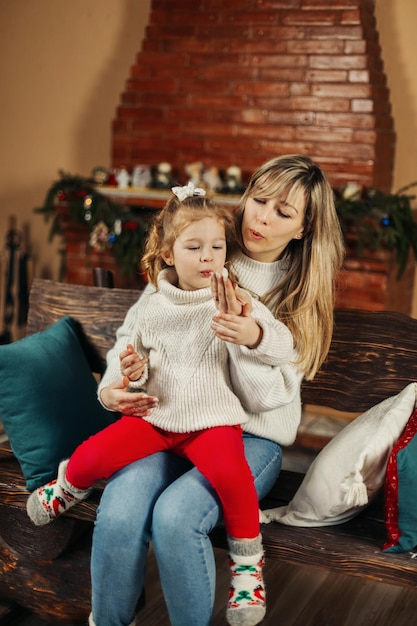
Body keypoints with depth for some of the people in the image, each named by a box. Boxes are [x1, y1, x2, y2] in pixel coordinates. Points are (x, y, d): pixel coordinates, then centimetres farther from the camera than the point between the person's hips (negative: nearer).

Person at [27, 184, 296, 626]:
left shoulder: (235, 302, -4)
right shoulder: (152, 307, 5)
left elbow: (284, 347, -12)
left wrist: (253, 335, -33)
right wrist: (134, 373, -5)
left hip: (212, 419, -3)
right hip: (156, 413, 3)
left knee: (231, 473, -32)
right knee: (93, 454, -14)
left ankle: (247, 561, -6)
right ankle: (69, 487, 26)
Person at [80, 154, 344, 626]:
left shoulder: (302, 291, 4)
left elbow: (272, 394, -6)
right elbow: (134, 331, 10)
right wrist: (111, 385, -9)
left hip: (251, 434, -1)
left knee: (175, 515, -30)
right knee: (119, 514, -26)